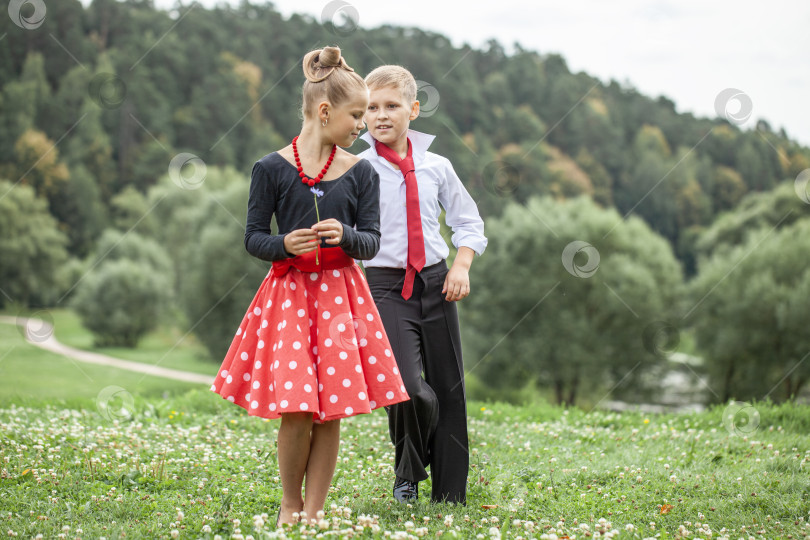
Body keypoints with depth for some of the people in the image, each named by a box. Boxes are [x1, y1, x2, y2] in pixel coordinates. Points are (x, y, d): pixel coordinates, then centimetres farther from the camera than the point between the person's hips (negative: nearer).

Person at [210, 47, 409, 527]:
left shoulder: (361, 172, 5)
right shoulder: (272, 169, -1)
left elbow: (371, 243, 3)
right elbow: (254, 238, 1)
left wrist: (344, 235, -18)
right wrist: (285, 244, -19)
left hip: (341, 294, 2)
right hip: (289, 292, -2)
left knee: (331, 412, -1)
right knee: (297, 409, -7)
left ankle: (314, 511, 12)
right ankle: (290, 504, 16)